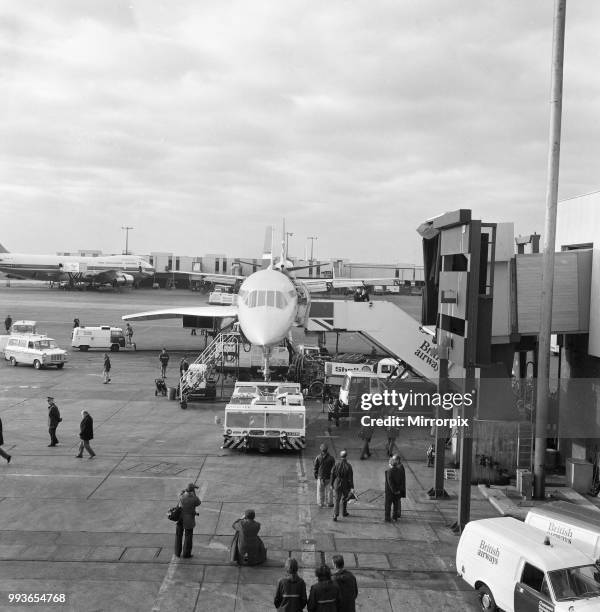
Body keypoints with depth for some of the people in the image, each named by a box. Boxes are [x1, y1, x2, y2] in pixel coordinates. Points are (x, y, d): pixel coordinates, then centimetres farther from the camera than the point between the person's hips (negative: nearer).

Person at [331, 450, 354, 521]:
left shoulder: (336, 465, -10)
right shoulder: (348, 466, -15)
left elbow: (332, 476, -2)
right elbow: (350, 478, -13)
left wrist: (332, 485, 11)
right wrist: (352, 487, -4)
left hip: (337, 485, 1)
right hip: (346, 486, -1)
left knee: (337, 500, 4)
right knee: (344, 499, 21)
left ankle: (335, 515, -9)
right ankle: (344, 513, 36)